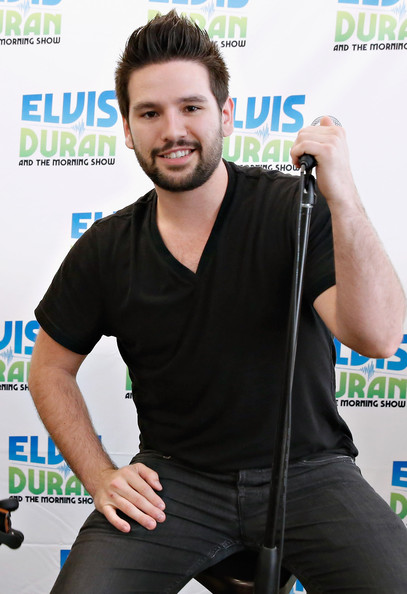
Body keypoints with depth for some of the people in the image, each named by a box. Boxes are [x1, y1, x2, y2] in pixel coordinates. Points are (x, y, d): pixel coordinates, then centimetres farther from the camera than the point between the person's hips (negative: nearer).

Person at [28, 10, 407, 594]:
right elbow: (50, 370, 11)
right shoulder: (105, 250, -1)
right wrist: (100, 476, 0)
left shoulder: (297, 208, -8)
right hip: (175, 477, 2)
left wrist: (343, 196, -31)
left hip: (308, 470, -1)